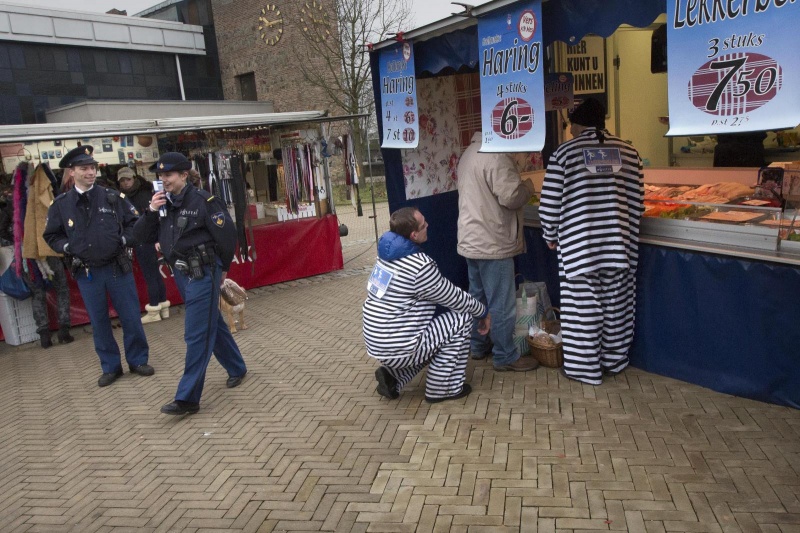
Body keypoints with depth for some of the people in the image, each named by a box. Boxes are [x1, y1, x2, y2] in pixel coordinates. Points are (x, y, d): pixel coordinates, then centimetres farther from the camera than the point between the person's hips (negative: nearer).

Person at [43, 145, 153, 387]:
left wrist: (123, 240, -9)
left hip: (118, 267, -1)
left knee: (131, 318, 5)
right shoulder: (60, 204, 0)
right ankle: (110, 367, 24)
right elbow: (51, 236, 11)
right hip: (86, 273, 1)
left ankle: (138, 361, 22)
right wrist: (67, 247, -6)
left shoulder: (113, 197, -3)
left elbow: (136, 223, 5)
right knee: (99, 322, 10)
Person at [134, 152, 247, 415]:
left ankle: (187, 398, -1)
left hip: (202, 274, -7)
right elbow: (142, 235, 8)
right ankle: (237, 368, 37)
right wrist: (151, 212, -10)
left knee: (197, 335, -5)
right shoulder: (163, 203, 7)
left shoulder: (202, 201, -14)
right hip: (181, 273, 8)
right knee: (213, 324, 19)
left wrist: (222, 267, 0)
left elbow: (227, 235, -11)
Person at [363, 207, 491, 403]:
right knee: (461, 318, -2)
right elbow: (456, 298, -8)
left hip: (377, 344, 9)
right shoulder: (420, 266, -22)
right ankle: (443, 388, 7)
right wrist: (484, 312, 11)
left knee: (433, 333, 29)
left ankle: (392, 377, 15)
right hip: (399, 348, -9)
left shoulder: (389, 252, 5)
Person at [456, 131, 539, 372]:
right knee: (502, 304, 0)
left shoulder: (469, 153, 13)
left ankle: (479, 345, 30)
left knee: (478, 297, 18)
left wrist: (520, 187, 17)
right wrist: (527, 188, -3)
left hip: (471, 240, 10)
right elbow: (510, 197, -23)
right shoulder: (496, 156, -18)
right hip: (492, 243, -10)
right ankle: (506, 357, 10)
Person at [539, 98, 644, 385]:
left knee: (583, 309, 6)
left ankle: (585, 369, 18)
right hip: (620, 247, 4)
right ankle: (614, 361, 33)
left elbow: (550, 204, -7)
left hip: (578, 249, -4)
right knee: (616, 306, 17)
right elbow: (637, 202, 5)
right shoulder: (628, 151, 5)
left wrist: (551, 237, 8)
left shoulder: (565, 152, -5)